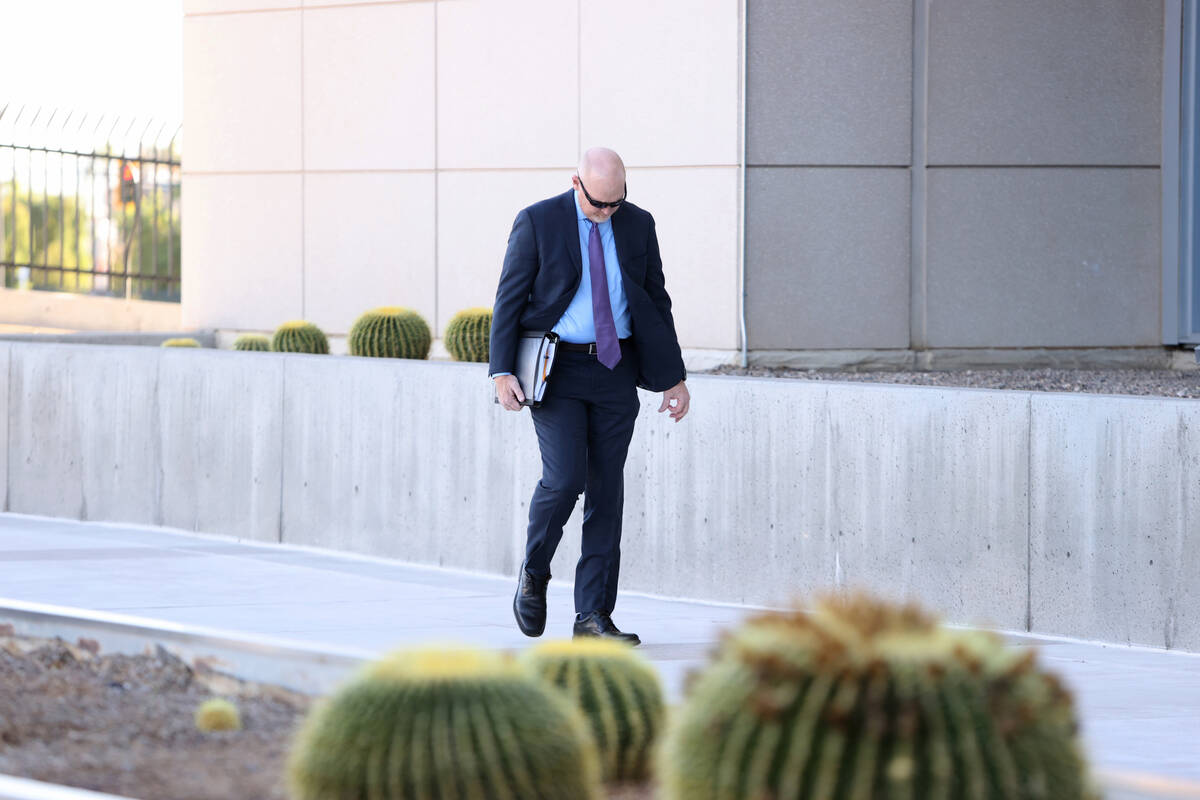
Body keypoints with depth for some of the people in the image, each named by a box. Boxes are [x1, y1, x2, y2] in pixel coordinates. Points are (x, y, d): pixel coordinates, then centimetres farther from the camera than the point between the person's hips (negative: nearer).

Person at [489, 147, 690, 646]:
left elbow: (657, 301, 14)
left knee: (607, 492, 1)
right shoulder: (537, 223, -4)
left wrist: (675, 377, 10)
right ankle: (534, 574, 10)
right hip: (556, 366, -4)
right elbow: (509, 298, -3)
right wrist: (502, 371, -13)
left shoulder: (637, 225, 6)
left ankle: (594, 615, 4)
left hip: (615, 372, 4)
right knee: (564, 478, -17)